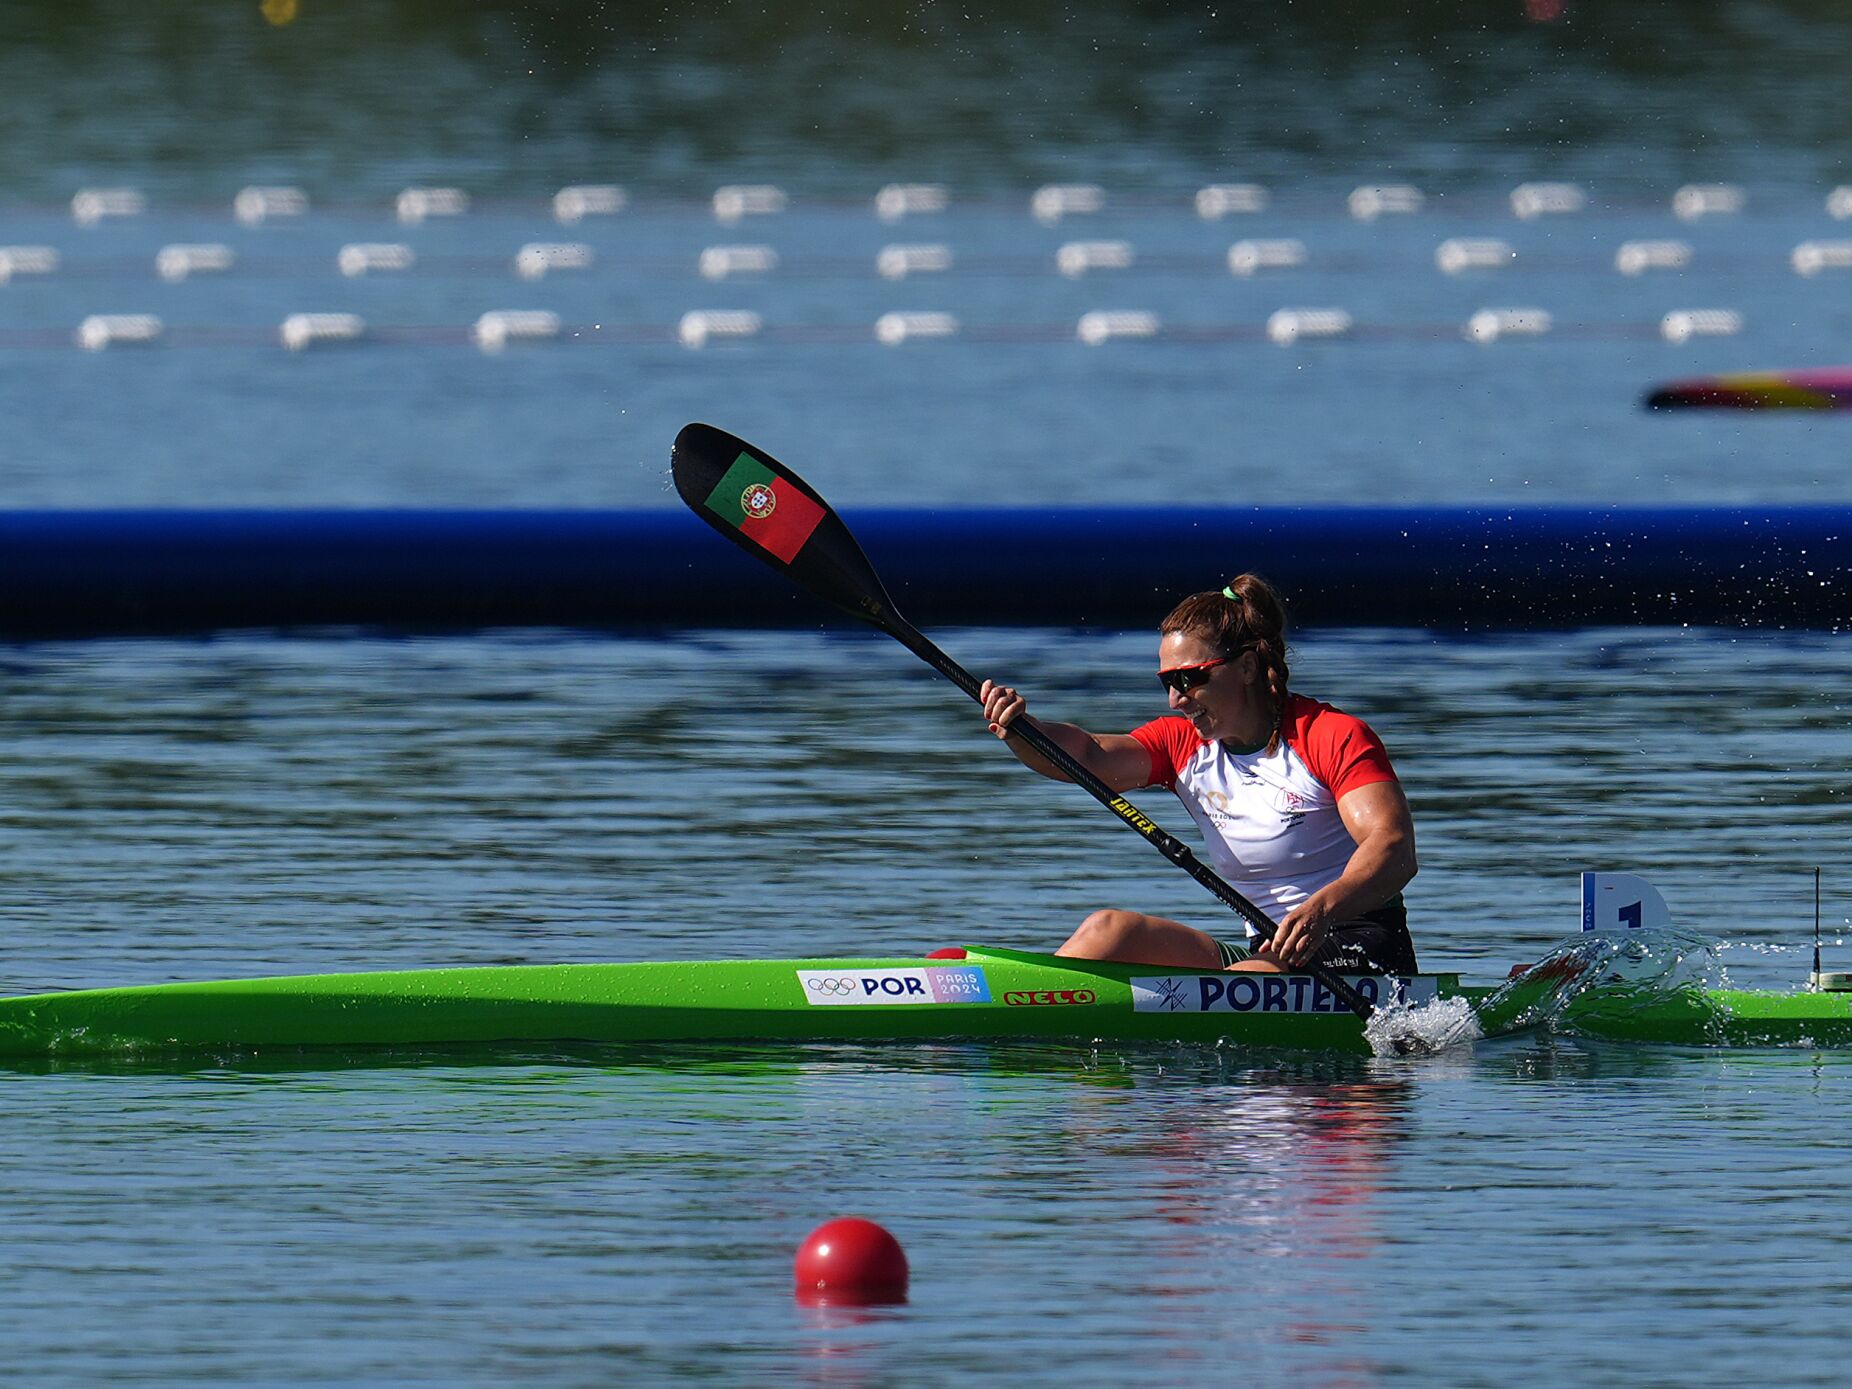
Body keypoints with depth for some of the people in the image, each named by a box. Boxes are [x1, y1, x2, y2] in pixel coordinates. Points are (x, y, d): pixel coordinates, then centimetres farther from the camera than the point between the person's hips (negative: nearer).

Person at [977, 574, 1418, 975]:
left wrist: (1322, 909, -41)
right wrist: (1020, 730, -29)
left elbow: (1395, 847, -22)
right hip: (1269, 953, 6)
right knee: (1111, 930, -12)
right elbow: (1090, 756, -7)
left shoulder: (1335, 737, -8)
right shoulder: (1183, 745, 11)